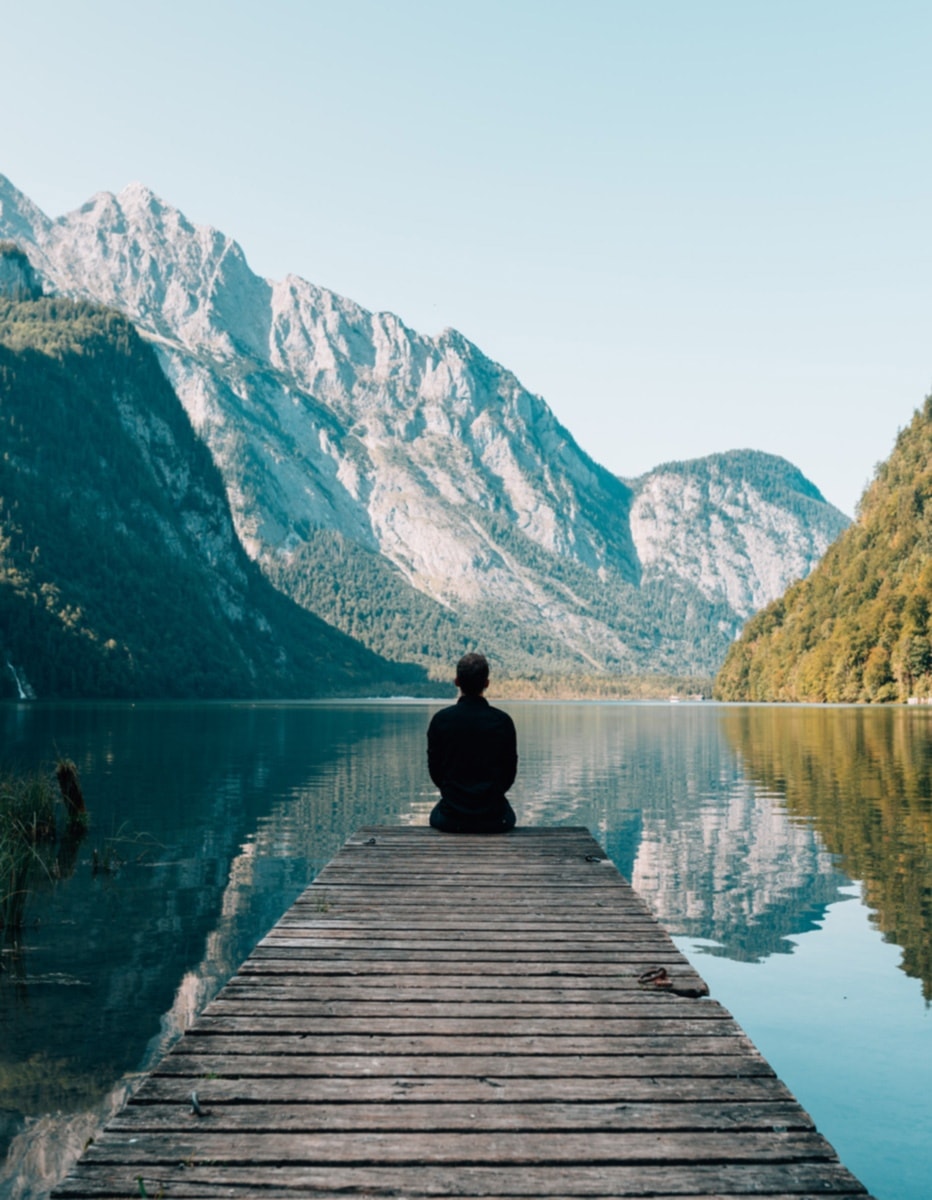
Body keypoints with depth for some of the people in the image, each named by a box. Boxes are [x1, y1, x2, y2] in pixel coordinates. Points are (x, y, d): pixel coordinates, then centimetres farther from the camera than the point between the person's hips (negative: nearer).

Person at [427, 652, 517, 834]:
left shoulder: (440, 720, -8)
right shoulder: (503, 721, -8)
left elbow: (434, 769, 1)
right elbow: (510, 772, 0)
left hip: (451, 819, 0)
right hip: (494, 820, 0)